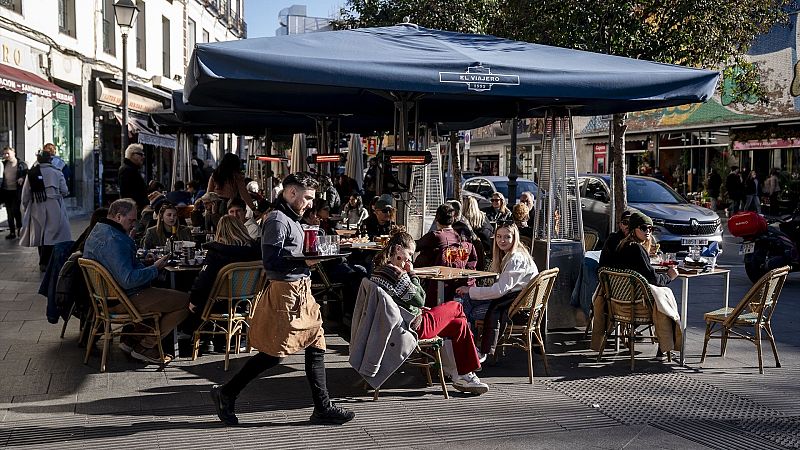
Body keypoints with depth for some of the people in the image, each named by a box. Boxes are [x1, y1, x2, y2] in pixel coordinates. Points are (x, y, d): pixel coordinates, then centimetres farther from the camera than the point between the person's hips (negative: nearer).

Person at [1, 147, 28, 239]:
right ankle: (12, 232, 15)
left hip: (17, 191, -5)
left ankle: (19, 227, 16)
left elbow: (28, 174, -1)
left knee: (15, 210, -11)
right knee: (9, 212, 8)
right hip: (6, 191, 5)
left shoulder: (21, 164, -5)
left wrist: (22, 178, -19)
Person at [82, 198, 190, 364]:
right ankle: (146, 346, 0)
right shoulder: (114, 240, -25)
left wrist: (142, 263, 10)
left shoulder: (98, 231, 11)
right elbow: (128, 280, -31)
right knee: (185, 301, -11)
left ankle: (130, 339, 20)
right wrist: (155, 268, -18)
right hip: (121, 301, -11)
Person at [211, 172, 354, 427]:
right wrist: (305, 262, -22)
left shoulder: (291, 219, 17)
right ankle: (226, 393, 12)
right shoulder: (278, 220, -14)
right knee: (273, 353, -2)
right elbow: (270, 262, -21)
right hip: (285, 293, -10)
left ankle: (323, 408, 14)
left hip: (300, 292, 10)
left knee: (316, 345, 8)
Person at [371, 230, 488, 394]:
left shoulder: (379, 270, 6)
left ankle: (463, 376, 17)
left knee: (459, 324, 15)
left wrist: (419, 309, 8)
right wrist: (412, 274, -10)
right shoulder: (397, 274, -25)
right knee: (456, 307, 10)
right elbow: (420, 300, -15)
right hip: (415, 326, -10)